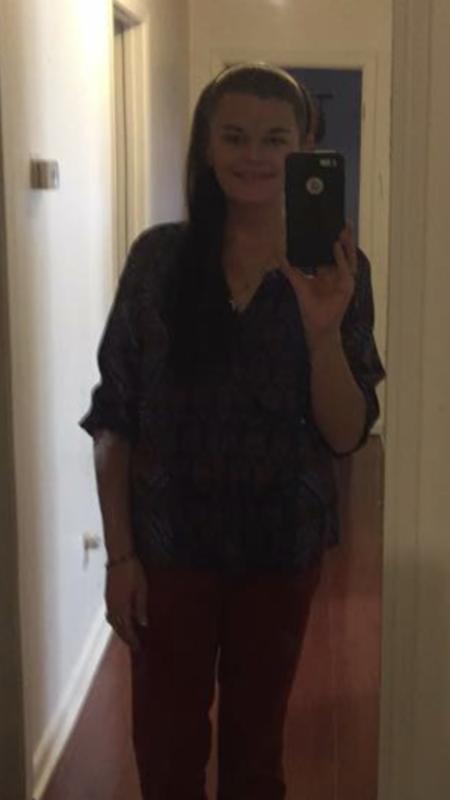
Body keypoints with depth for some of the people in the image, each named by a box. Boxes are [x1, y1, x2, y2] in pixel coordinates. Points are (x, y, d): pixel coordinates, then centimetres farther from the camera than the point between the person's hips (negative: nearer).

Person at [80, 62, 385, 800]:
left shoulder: (338, 269, -6)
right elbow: (113, 417, -4)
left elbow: (346, 435, -10)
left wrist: (323, 328, -26)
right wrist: (119, 551, -7)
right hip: (169, 542, 0)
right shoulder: (158, 256, -7)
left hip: (283, 546, 1)